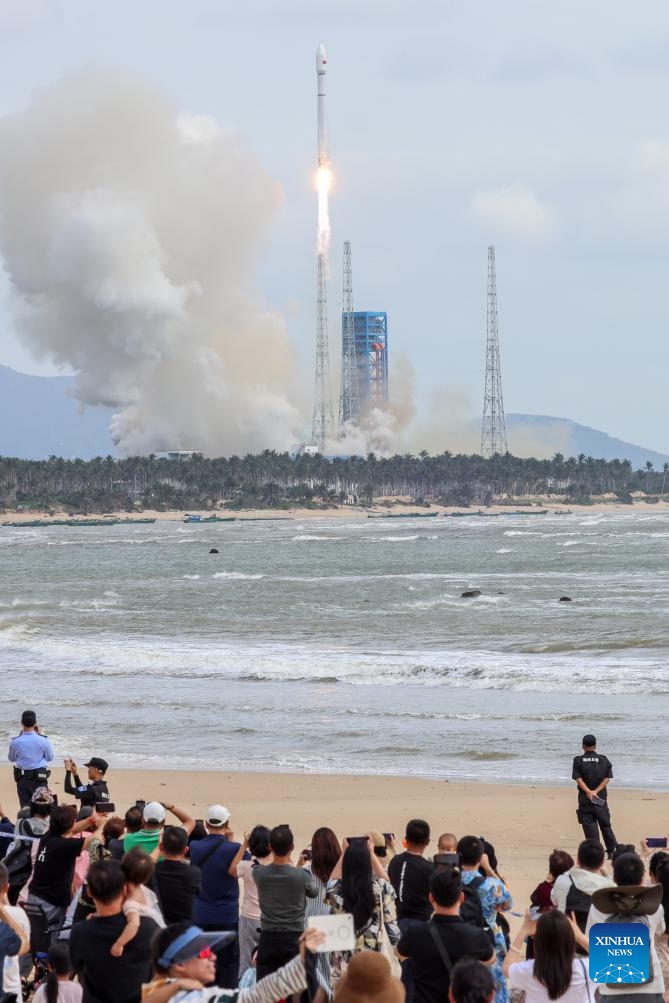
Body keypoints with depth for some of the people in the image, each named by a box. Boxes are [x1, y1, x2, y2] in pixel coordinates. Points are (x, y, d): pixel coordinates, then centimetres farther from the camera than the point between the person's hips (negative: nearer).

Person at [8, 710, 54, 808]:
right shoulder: (43, 741, -11)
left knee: (25, 807, 8)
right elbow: (50, 758, 5)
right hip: (39, 778, -1)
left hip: (22, 778, 1)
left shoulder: (15, 742, -10)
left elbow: (11, 759, 9)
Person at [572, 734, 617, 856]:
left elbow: (578, 779, -10)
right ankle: (612, 850, 15)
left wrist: (589, 792, -16)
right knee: (605, 825, 13)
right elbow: (606, 778, -3)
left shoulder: (578, 760, -1)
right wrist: (596, 791, -9)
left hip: (585, 800, -2)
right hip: (601, 798, 2)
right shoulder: (603, 760, 3)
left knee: (589, 825, -1)